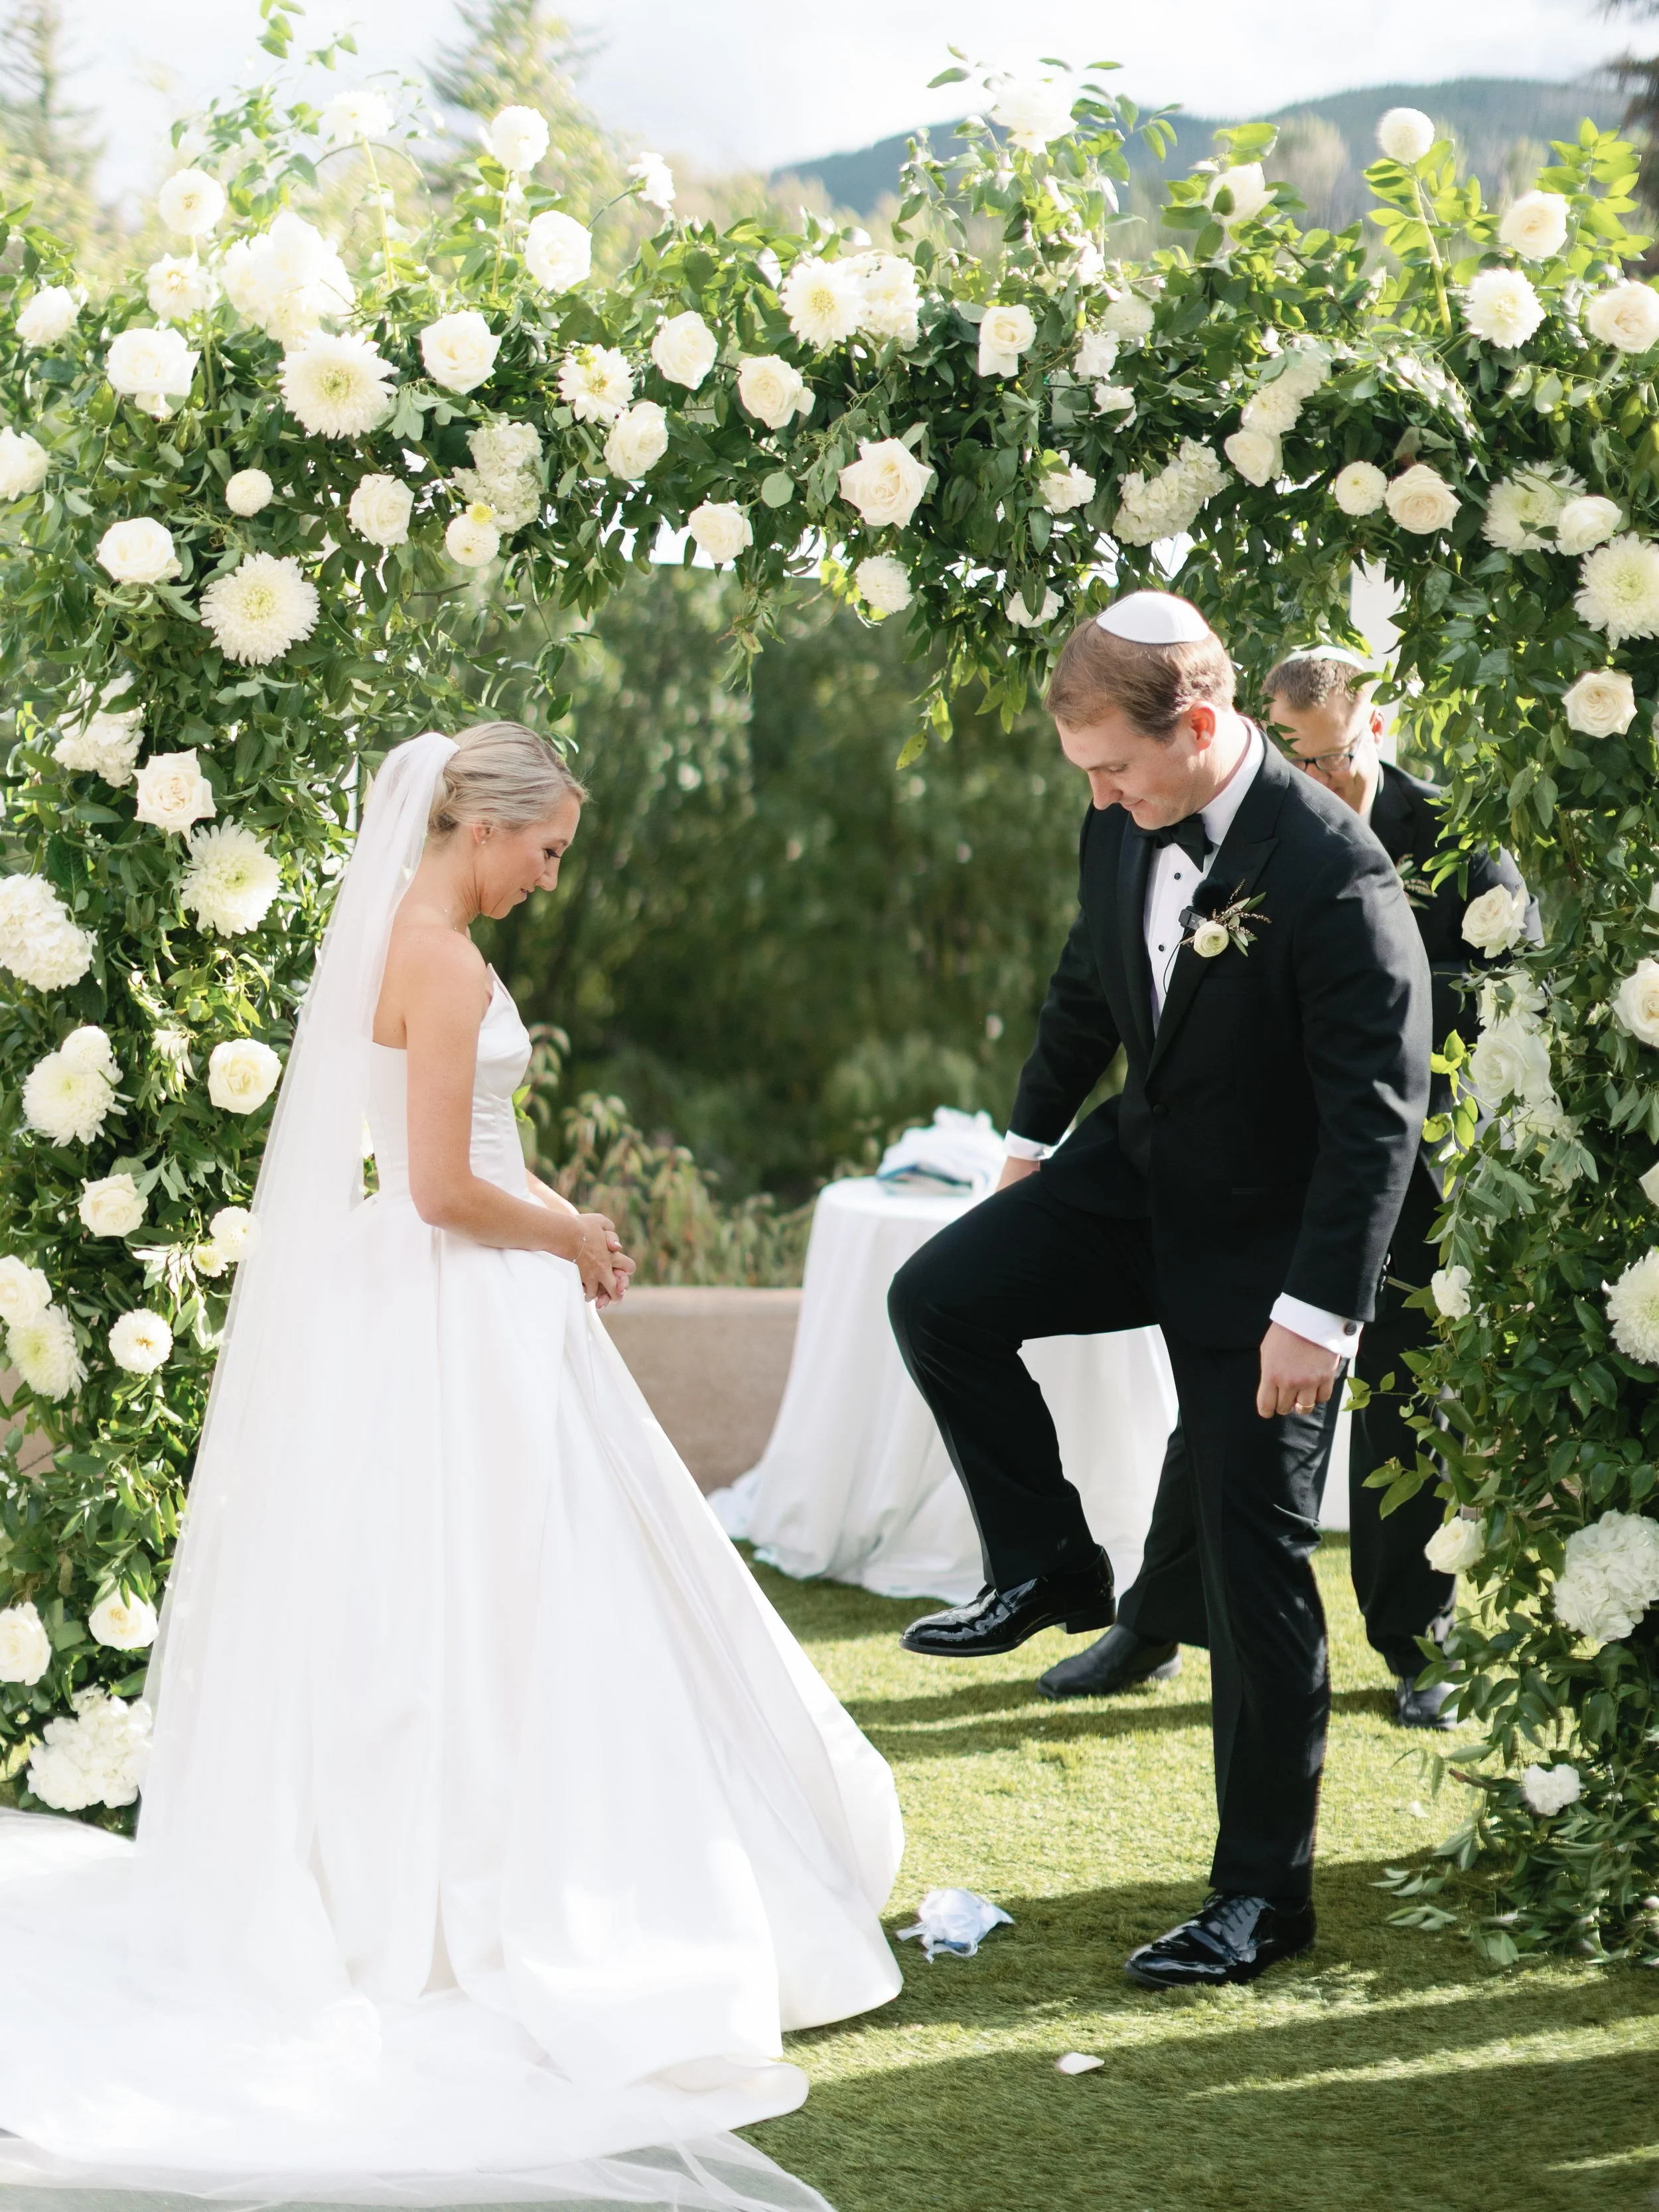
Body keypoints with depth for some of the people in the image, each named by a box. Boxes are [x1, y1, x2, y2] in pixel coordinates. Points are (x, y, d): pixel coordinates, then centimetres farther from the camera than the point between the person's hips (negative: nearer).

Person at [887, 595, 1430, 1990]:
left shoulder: (1332, 868, -27)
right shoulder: (1125, 830, -5)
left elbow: (1379, 1107, -27)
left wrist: (1318, 1310, -28)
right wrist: (1034, 1138, 24)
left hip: (1269, 1237, -7)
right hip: (1142, 1174, 7)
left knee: (1256, 1566, -2)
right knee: (940, 1299, -10)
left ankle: (1264, 1895, 7)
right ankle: (1050, 1568, 10)